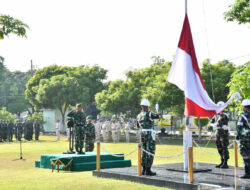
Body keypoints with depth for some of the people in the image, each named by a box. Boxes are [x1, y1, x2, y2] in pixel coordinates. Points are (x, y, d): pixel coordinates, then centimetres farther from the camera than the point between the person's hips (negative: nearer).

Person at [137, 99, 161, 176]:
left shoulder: (138, 116, 8)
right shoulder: (149, 114, -14)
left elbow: (137, 126, 21)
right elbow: (158, 116, -4)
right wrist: (159, 114, 20)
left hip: (142, 134, 7)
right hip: (150, 135, -7)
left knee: (144, 152, 14)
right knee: (150, 152, -3)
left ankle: (144, 169, 18)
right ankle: (148, 170, -3)